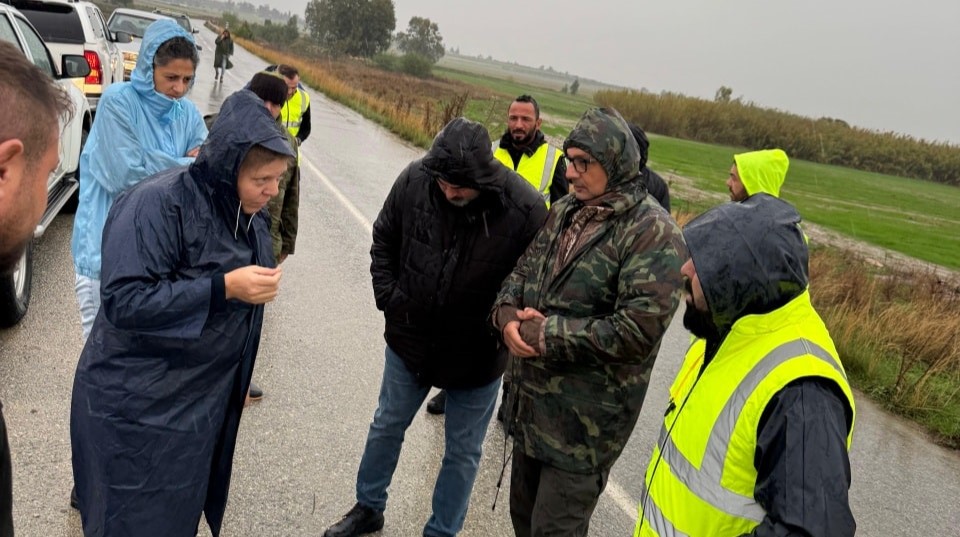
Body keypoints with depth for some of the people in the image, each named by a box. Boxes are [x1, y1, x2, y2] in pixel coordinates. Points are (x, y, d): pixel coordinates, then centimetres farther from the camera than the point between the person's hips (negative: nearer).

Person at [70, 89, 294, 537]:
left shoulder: (251, 213, 1)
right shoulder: (157, 205, -23)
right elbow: (124, 301, -29)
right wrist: (224, 288, -30)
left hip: (204, 402, 7)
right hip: (137, 408, -6)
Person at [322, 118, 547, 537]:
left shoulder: (525, 210, -26)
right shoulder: (414, 180, -17)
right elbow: (384, 240, 1)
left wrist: (502, 327, -16)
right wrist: (387, 297, -4)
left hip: (477, 357, -3)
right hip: (410, 339, 3)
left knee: (462, 452, 15)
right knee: (387, 426, 22)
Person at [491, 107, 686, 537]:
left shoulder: (652, 232, -19)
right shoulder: (565, 211, 7)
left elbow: (638, 330, -27)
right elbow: (523, 271, 10)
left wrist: (546, 334, -21)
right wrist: (507, 315, -13)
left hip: (587, 420, -7)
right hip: (530, 400, 8)